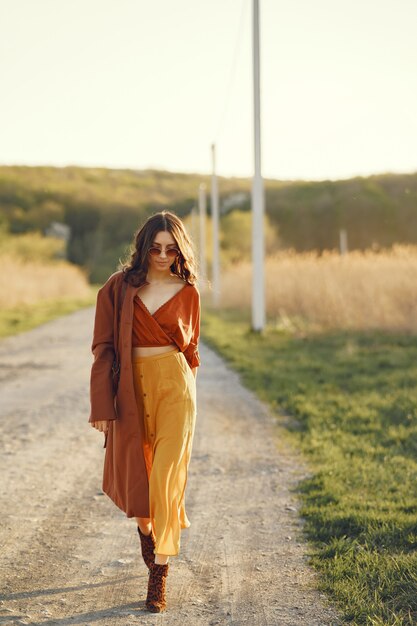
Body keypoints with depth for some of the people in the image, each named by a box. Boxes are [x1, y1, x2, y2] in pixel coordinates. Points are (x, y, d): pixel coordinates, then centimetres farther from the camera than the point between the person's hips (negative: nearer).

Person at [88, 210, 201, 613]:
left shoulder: (188, 292, 3)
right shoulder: (118, 287, -1)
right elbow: (103, 348, -2)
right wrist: (101, 405, -8)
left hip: (174, 387, -1)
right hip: (131, 389, 1)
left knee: (166, 477, -10)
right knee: (133, 474, 12)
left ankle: (159, 574, -4)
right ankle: (146, 530, 45)